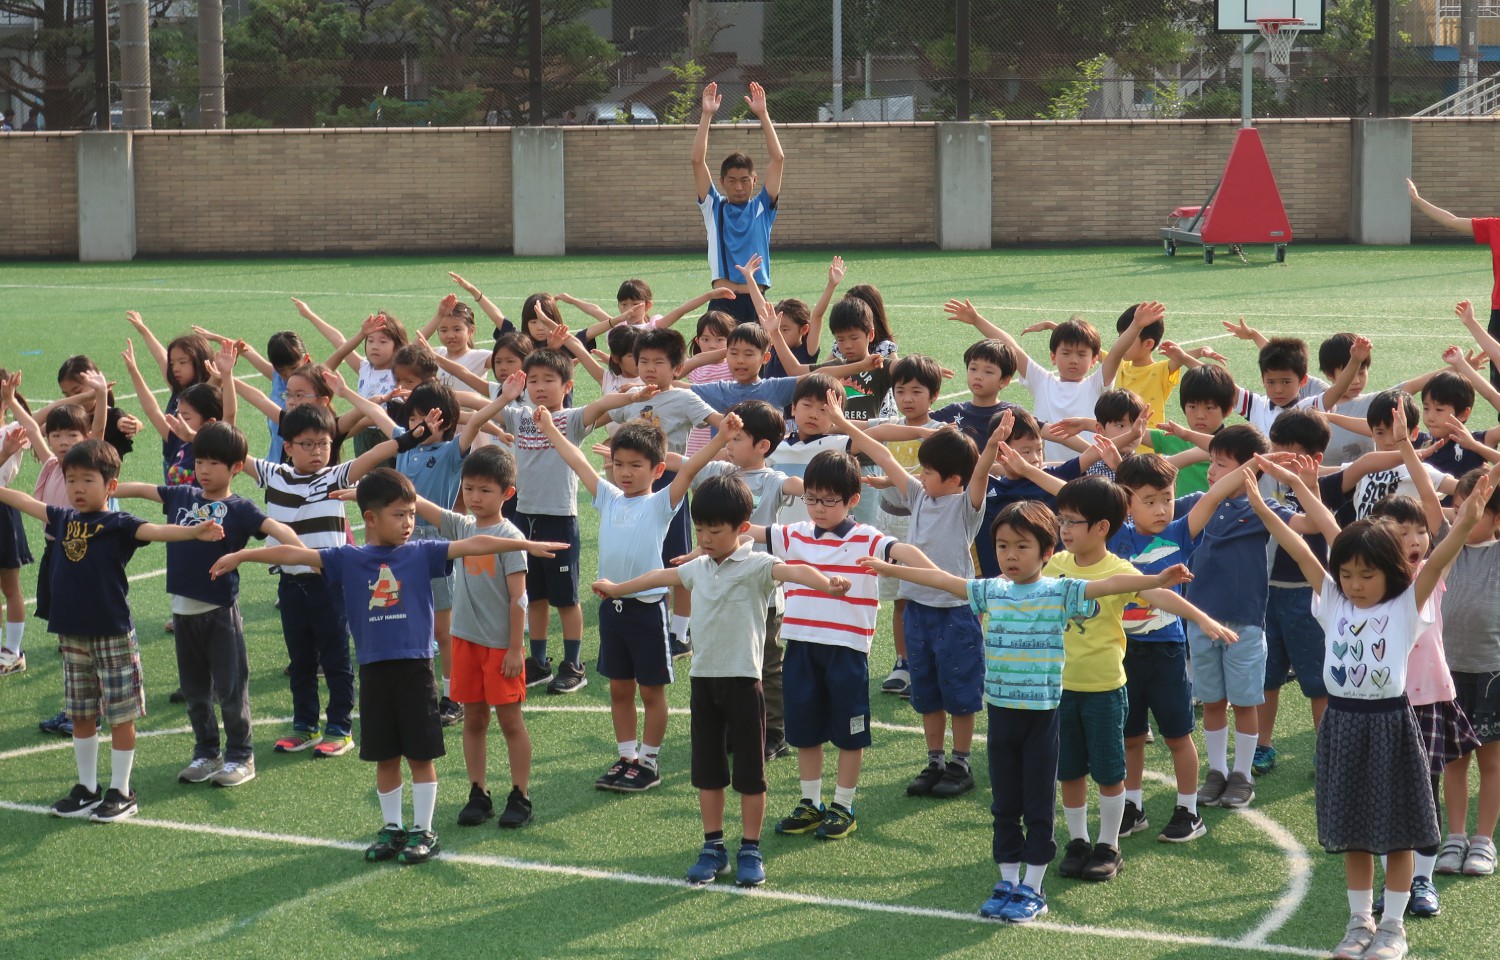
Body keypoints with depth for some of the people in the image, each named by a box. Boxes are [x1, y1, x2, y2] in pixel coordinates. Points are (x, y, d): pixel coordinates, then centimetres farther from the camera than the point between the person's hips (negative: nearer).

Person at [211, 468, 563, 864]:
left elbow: (473, 545, -4)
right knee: (385, 757, 11)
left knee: (420, 754, 3)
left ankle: (423, 831, 13)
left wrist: (527, 545, -9)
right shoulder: (348, 560, 3)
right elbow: (295, 554, -2)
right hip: (373, 671, 1)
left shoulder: (422, 554, 1)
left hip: (415, 669, -1)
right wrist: (241, 556, -8)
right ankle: (392, 828, 23)